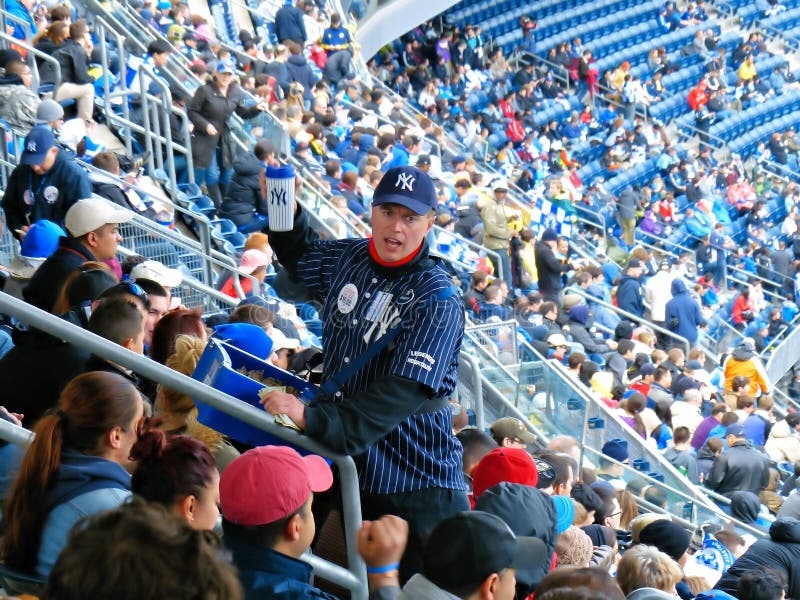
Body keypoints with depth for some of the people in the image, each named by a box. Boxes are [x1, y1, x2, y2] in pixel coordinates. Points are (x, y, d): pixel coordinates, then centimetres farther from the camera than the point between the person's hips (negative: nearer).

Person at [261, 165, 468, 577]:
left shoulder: (438, 302, -16)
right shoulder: (347, 258, 4)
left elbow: (403, 392, -27)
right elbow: (299, 257, 29)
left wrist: (313, 419, -34)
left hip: (416, 482, -6)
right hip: (346, 466, 6)